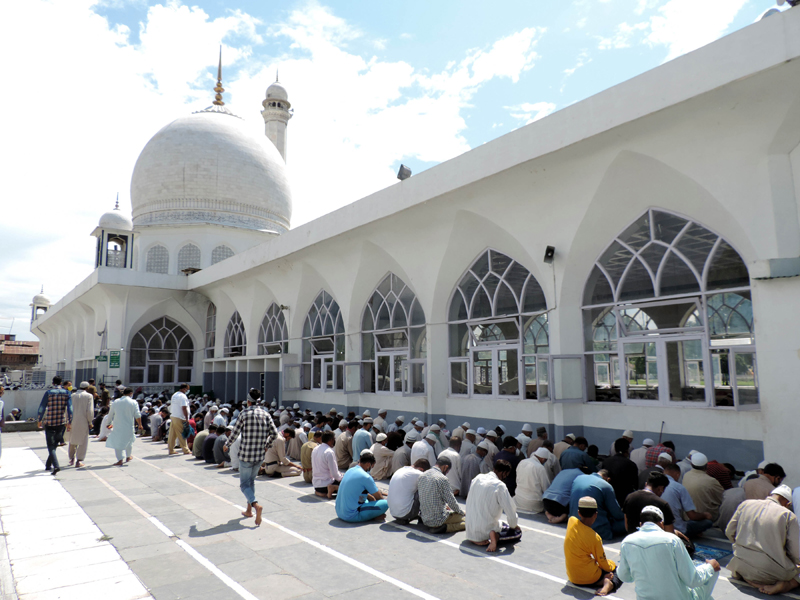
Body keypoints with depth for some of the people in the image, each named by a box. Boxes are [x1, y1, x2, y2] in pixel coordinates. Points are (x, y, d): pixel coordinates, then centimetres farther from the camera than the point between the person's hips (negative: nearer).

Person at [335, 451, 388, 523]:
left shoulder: (350, 471, 11)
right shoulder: (365, 477, -14)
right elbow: (379, 497, -2)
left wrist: (372, 498, 32)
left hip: (339, 513, 9)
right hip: (352, 516, -9)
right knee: (385, 504, -12)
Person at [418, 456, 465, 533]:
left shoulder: (422, 476, 5)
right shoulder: (442, 479, -18)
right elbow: (452, 502, -13)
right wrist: (461, 512, 6)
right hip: (438, 520, -8)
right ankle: (446, 527, -14)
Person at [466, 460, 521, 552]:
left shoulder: (477, 479, 3)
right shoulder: (500, 486, -18)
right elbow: (510, 511, -15)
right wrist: (513, 526, 7)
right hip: (484, 532, -7)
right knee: (518, 532, 12)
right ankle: (495, 537, -11)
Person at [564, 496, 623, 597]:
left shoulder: (571, 521, -10)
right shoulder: (594, 537, -21)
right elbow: (604, 564, -5)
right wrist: (612, 564, 14)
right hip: (589, 578, -6)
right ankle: (609, 584, -10)